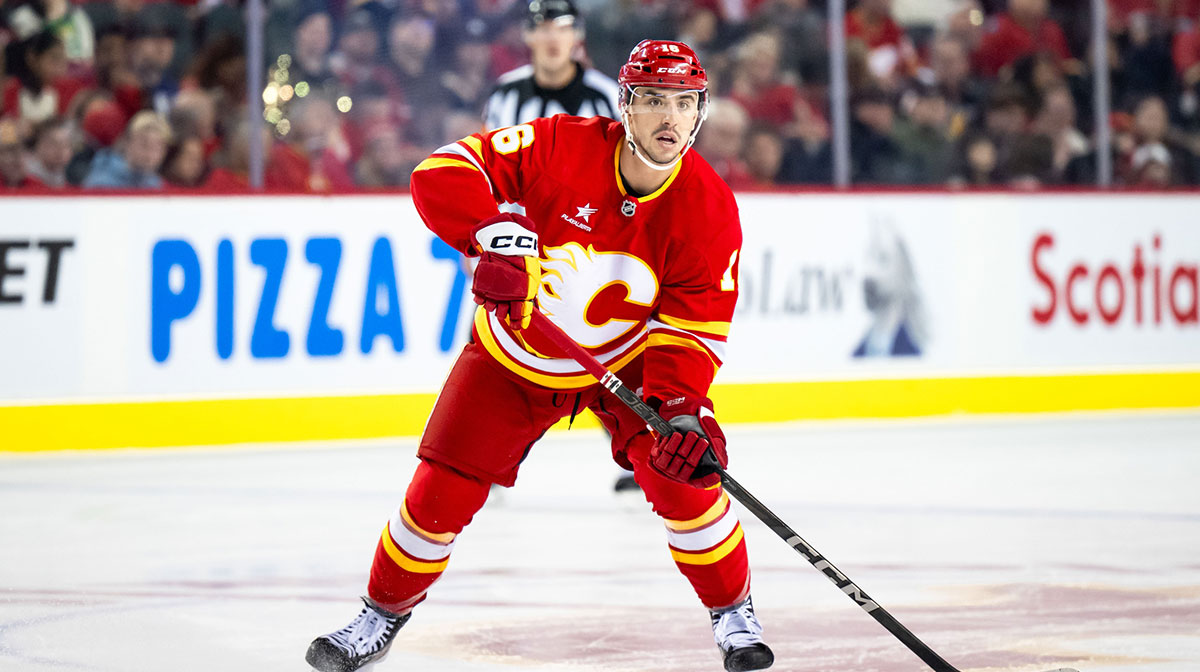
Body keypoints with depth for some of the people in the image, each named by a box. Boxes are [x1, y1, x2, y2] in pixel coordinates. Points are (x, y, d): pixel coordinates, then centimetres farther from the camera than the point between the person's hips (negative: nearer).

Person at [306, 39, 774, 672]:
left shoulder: (709, 208, -20)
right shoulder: (561, 146, -26)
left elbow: (692, 329, -19)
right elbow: (441, 173, -26)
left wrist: (681, 409, -34)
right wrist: (494, 233, -42)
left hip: (627, 358, 1)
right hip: (514, 357, 0)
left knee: (682, 471, -18)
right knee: (443, 489, -4)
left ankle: (732, 612, 5)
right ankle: (384, 612, 20)